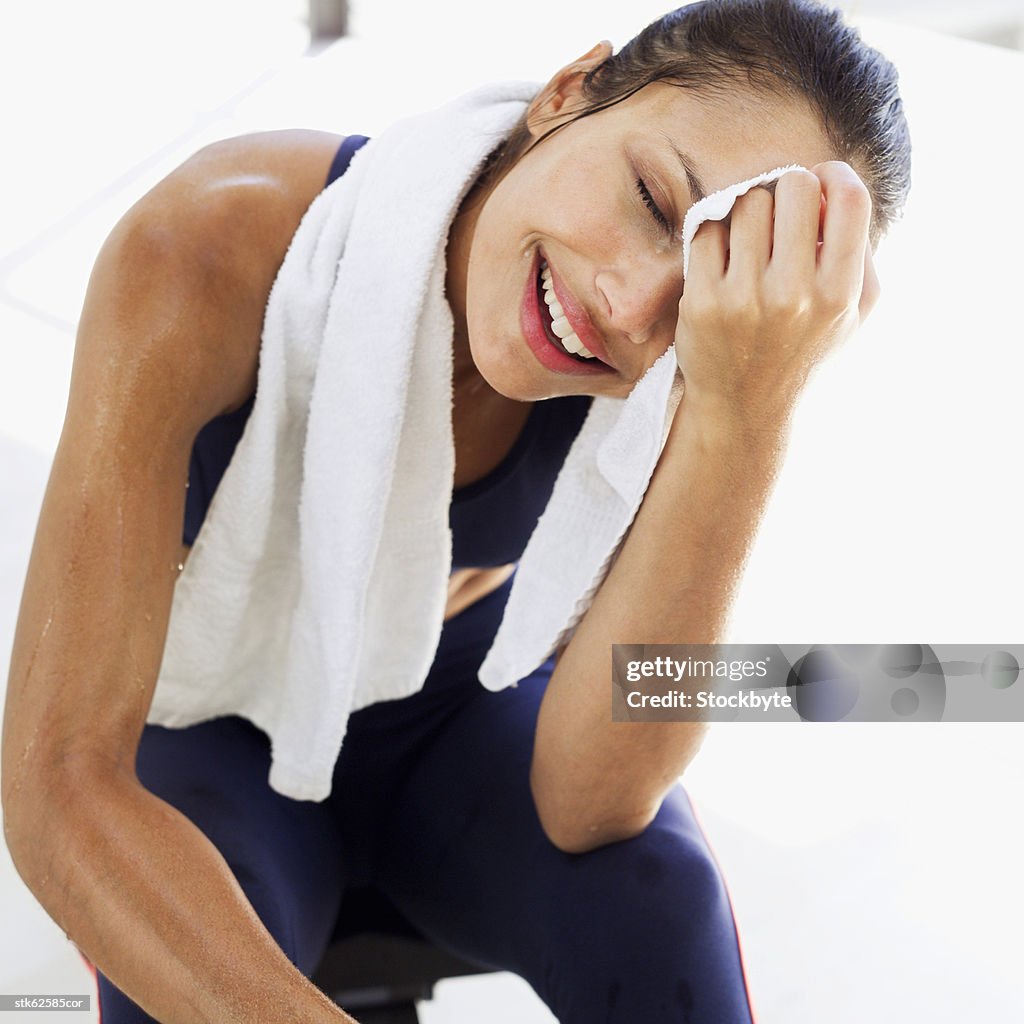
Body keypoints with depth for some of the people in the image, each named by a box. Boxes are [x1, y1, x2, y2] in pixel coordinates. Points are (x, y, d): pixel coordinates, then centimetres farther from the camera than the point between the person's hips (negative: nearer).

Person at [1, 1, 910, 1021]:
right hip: (222, 734, -2)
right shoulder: (203, 256, -35)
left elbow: (591, 803, -31)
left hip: (462, 706, 2)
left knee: (654, 901, -30)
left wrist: (747, 415, -43)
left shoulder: (684, 361, -25)